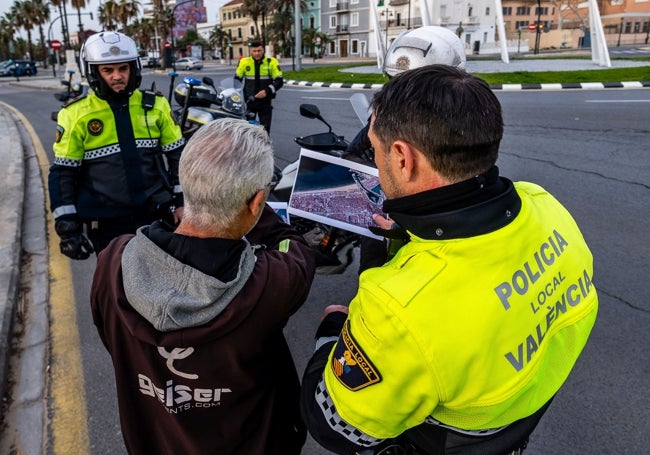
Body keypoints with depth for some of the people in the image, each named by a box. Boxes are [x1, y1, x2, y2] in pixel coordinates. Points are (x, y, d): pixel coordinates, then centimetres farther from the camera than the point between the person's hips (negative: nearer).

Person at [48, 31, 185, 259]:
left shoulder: (155, 105, 1)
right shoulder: (76, 115, -5)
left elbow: (177, 155, 7)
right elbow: (63, 173, -2)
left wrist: (182, 201, 3)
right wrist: (67, 226, -5)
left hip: (158, 213, 2)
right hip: (105, 222, -1)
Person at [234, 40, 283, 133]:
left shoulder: (272, 62, -4)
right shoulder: (244, 62, 1)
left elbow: (279, 81, -5)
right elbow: (237, 80, 11)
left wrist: (267, 91, -18)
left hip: (265, 102, -1)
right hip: (249, 101, 1)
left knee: (265, 130, 3)